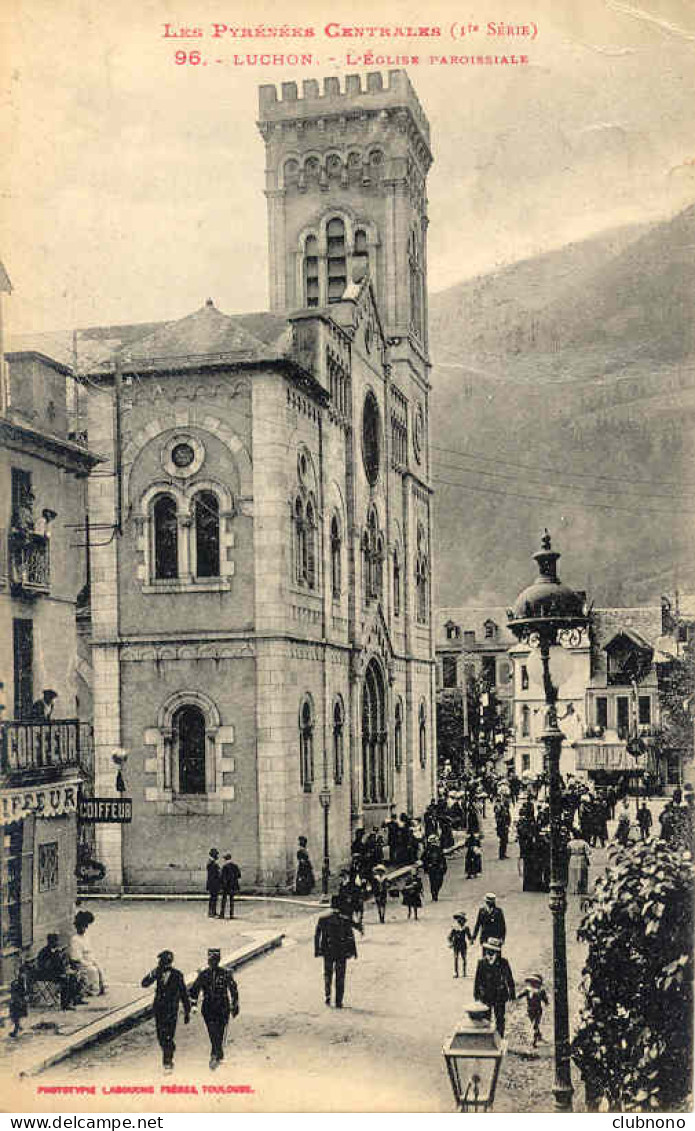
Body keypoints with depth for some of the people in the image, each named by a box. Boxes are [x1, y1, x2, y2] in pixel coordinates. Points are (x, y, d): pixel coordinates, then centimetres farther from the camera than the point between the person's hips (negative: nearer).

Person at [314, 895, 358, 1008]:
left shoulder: (323, 919, -1)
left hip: (328, 952, 1)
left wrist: (316, 950, 4)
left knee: (328, 974, 19)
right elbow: (351, 936, -6)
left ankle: (327, 996, 6)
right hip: (342, 952, -1)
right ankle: (338, 1002, 4)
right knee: (340, 977, 6)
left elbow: (317, 935, -2)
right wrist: (354, 951, -2)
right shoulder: (345, 919, -5)